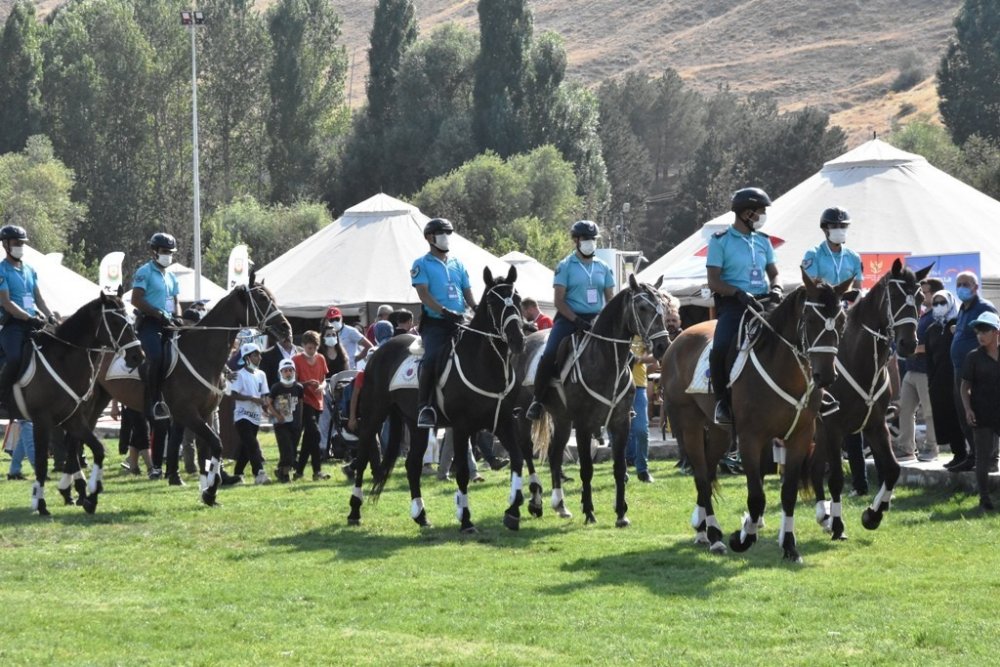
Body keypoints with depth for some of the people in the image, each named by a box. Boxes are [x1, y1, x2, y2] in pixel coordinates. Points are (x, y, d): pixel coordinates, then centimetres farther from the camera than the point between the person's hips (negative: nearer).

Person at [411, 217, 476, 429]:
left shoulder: (458, 265, 21)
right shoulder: (422, 264, 5)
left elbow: (468, 293, 17)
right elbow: (424, 294, -7)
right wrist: (444, 311, -22)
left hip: (459, 323, 6)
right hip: (434, 323, -6)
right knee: (432, 358, -28)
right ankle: (425, 407, -25)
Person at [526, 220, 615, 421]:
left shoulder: (603, 268, 12)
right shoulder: (565, 266, 0)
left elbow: (610, 300, 13)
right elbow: (559, 300, -6)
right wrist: (577, 320, -17)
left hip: (596, 320, 4)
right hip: (569, 318, -4)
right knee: (549, 355, -22)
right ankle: (537, 400, -10)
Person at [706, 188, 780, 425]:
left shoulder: (763, 241, 16)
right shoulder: (720, 241, 0)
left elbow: (774, 273, 20)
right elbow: (713, 282, -5)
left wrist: (775, 288, -4)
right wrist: (740, 294, -20)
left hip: (762, 304, 5)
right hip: (732, 305, -5)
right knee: (720, 349, -29)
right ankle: (722, 400, -11)